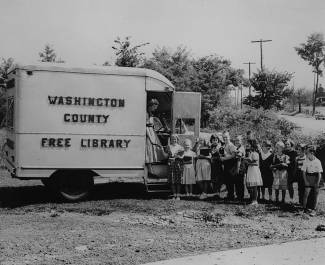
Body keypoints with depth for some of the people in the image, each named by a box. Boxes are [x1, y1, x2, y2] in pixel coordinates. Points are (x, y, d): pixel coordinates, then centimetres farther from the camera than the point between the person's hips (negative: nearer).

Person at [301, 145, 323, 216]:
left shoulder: (317, 161, -8)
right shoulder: (306, 161, -3)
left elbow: (320, 173, -5)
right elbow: (303, 172, 2)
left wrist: (317, 183, -9)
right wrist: (305, 181, -5)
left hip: (316, 178, -1)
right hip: (308, 178, 1)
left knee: (315, 194, 2)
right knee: (306, 193, -9)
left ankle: (314, 209, 10)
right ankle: (305, 208, 2)